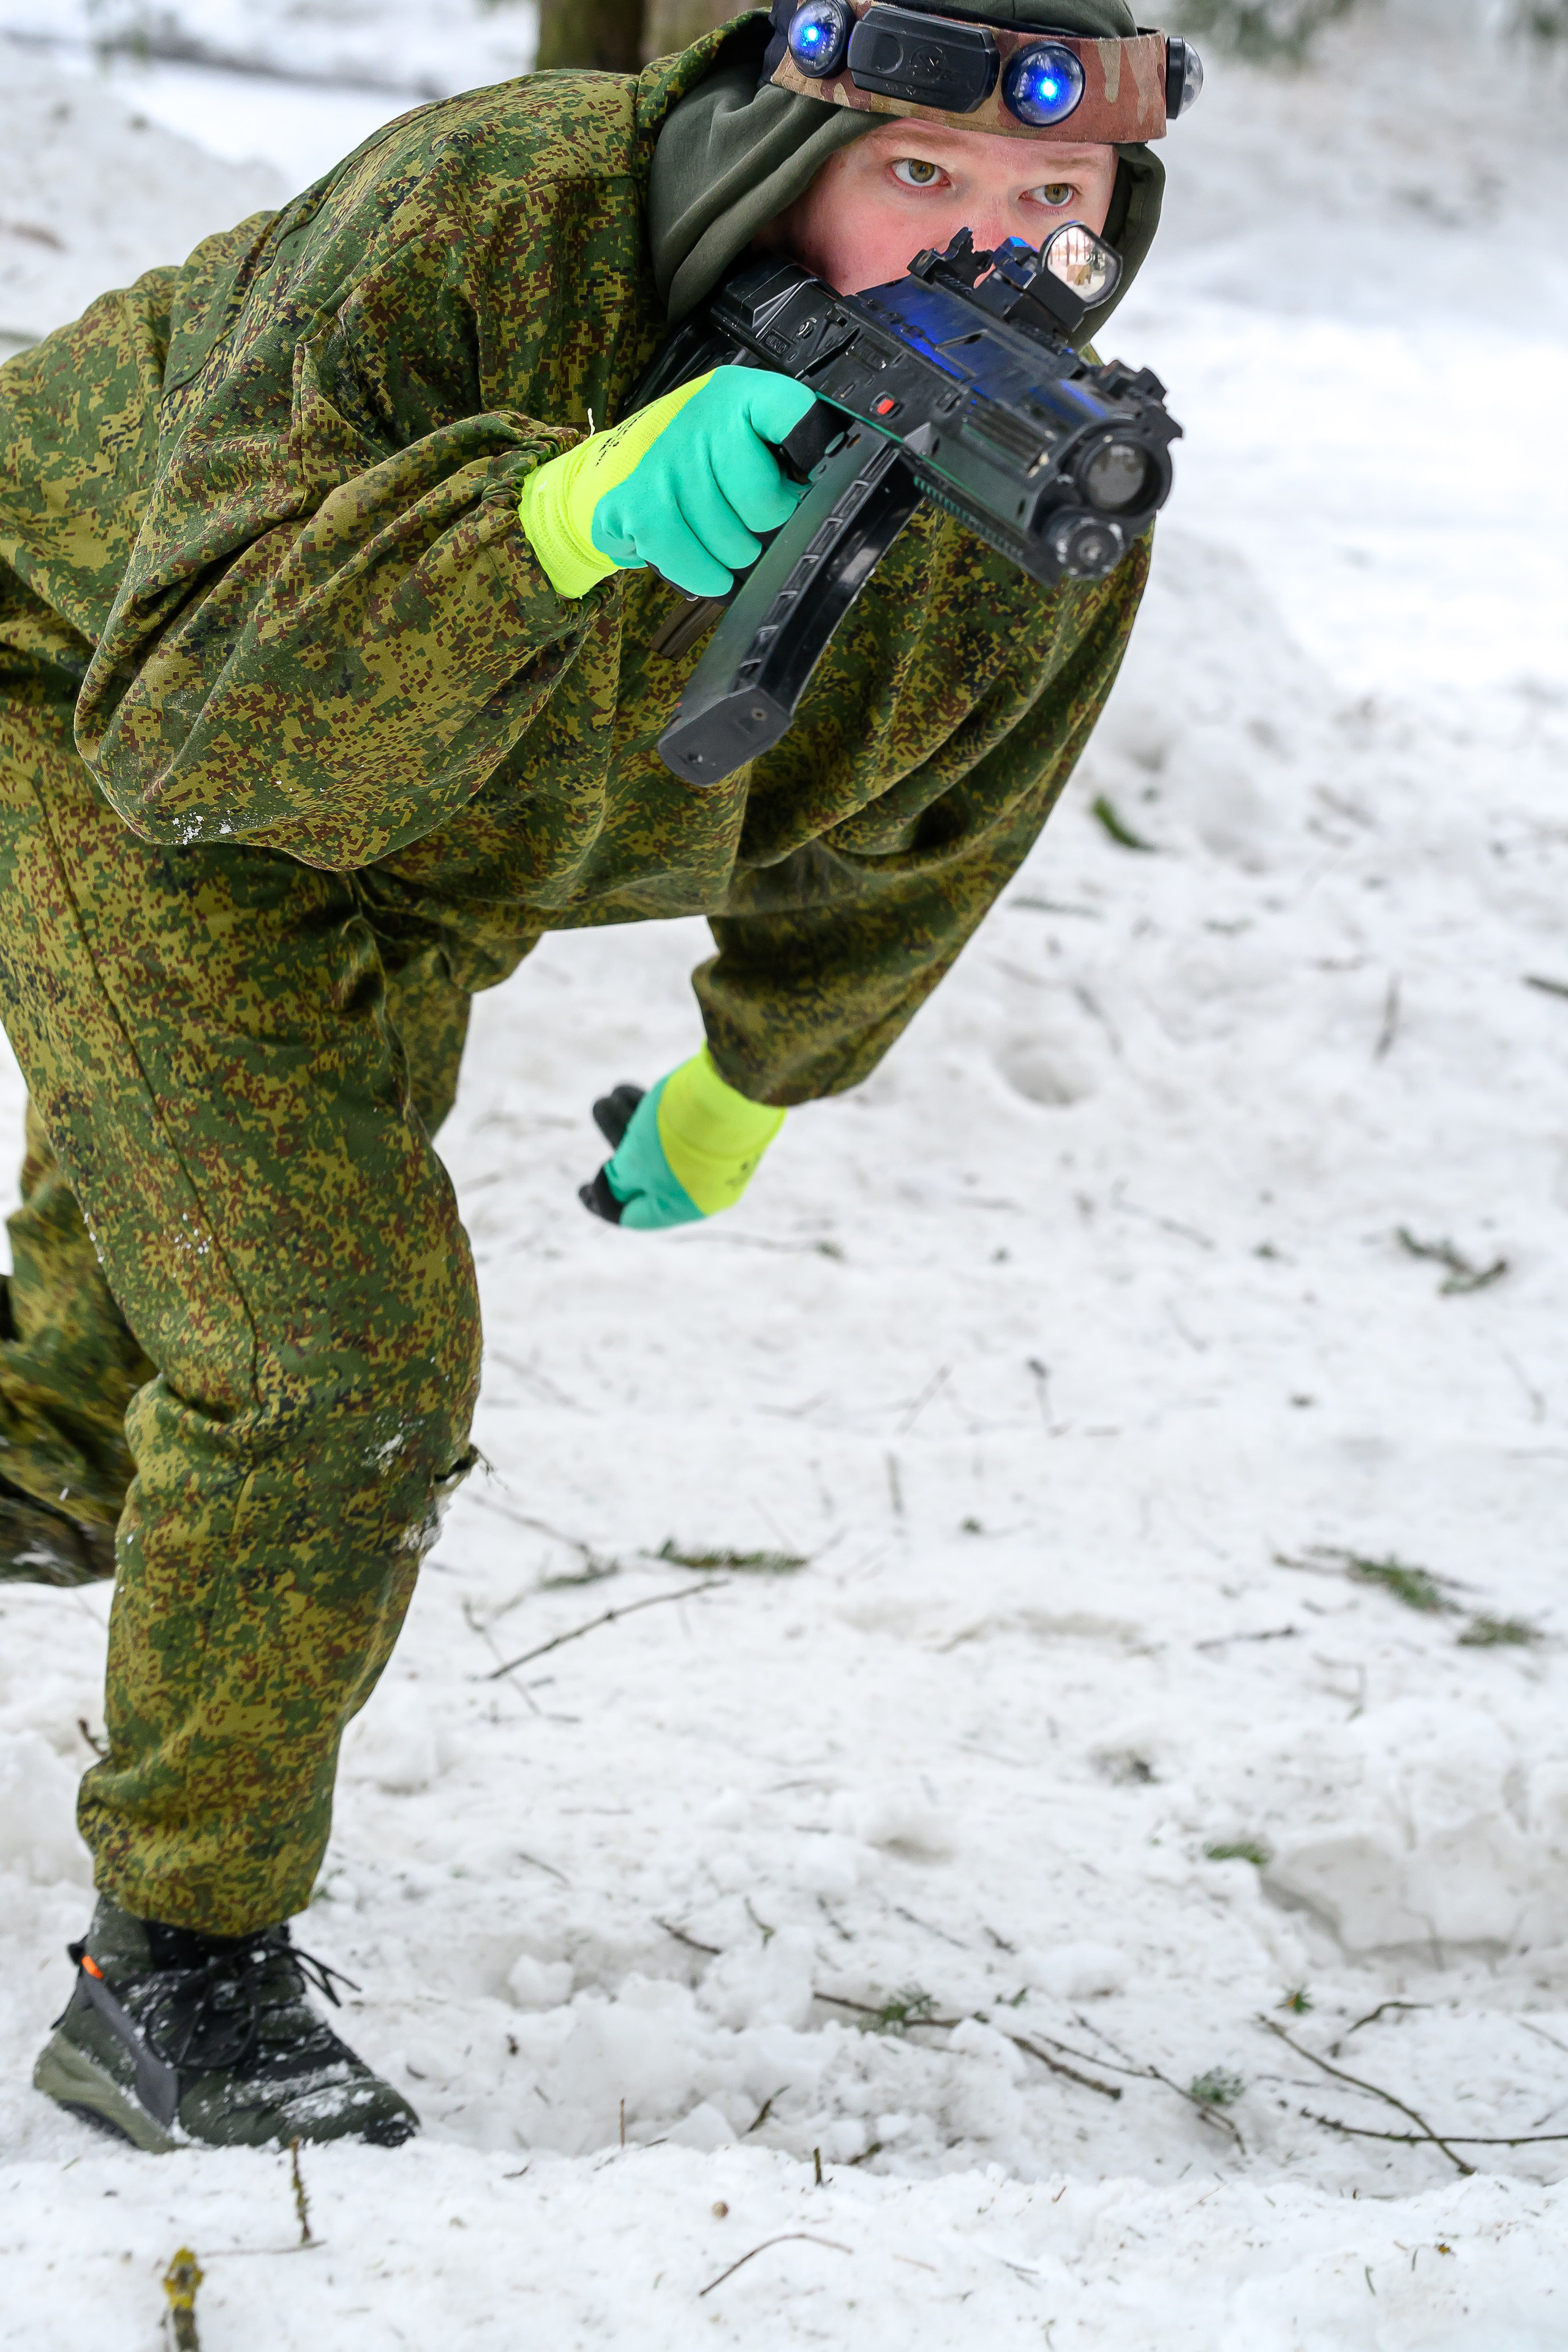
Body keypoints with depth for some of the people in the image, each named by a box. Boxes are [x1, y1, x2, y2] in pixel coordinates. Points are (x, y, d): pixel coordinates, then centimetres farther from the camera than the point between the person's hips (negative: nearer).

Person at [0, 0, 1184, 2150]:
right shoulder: (469, 225, -41)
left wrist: (749, 1090, 14)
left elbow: (902, 844, -2)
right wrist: (575, 514, -59)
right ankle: (177, 1981, -2)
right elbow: (198, 724, -47)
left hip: (406, 894, 6)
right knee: (341, 1354, -19)